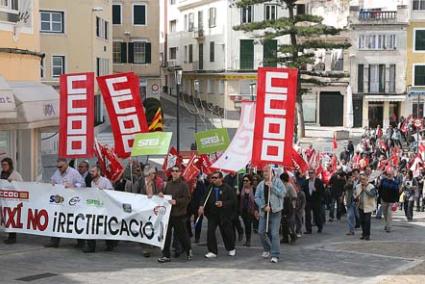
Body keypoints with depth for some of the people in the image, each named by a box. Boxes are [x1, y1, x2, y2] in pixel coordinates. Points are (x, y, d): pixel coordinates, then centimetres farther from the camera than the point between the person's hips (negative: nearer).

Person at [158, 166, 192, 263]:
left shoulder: (183, 185, -6)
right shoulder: (168, 184, 12)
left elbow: (187, 199, -12)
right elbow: (164, 194, 24)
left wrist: (176, 201, -22)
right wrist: (161, 195, 2)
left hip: (179, 214, -5)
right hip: (168, 213, 5)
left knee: (181, 234, 5)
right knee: (166, 234, 3)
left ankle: (188, 250, 30)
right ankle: (166, 256, 9)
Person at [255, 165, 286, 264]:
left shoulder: (277, 181, -1)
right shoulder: (261, 184, 9)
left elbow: (283, 193, -12)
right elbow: (257, 198, 5)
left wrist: (272, 187, -20)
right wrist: (263, 206, -9)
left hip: (275, 211, -5)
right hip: (264, 211, 5)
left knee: (274, 233, -9)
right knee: (261, 232, 8)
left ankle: (275, 255, -5)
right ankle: (267, 249, 31)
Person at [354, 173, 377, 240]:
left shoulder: (371, 187, -10)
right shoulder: (357, 186, 7)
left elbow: (372, 195, -25)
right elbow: (354, 194, 17)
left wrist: (365, 189, -27)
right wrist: (356, 197, -5)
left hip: (368, 206, -5)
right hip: (360, 206, 5)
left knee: (367, 221, -11)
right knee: (362, 221, 9)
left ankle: (367, 235, -2)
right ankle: (364, 234, 21)